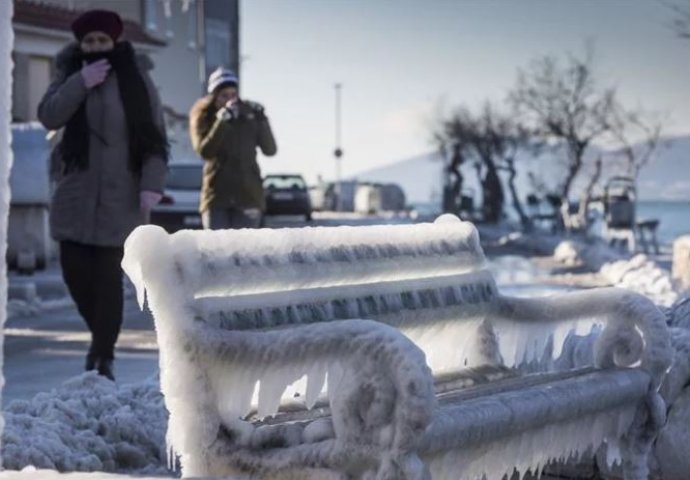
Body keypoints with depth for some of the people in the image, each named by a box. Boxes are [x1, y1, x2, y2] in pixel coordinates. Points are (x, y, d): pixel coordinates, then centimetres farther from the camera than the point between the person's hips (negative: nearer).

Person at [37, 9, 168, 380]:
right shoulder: (70, 77, 6)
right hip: (77, 192, 3)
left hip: (121, 196, -3)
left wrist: (152, 184, -15)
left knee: (108, 275, -6)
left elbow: (155, 138, -4)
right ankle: (101, 334, 28)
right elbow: (48, 116, -10)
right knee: (74, 269, 2)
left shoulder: (136, 81, -3)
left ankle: (104, 357, 3)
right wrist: (81, 83, -21)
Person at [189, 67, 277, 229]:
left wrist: (262, 121, -13)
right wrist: (222, 120, -20)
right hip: (216, 196, -1)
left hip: (248, 196, 1)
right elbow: (204, 150, -14)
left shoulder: (249, 115, 5)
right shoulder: (203, 117, 3)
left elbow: (270, 150, 0)